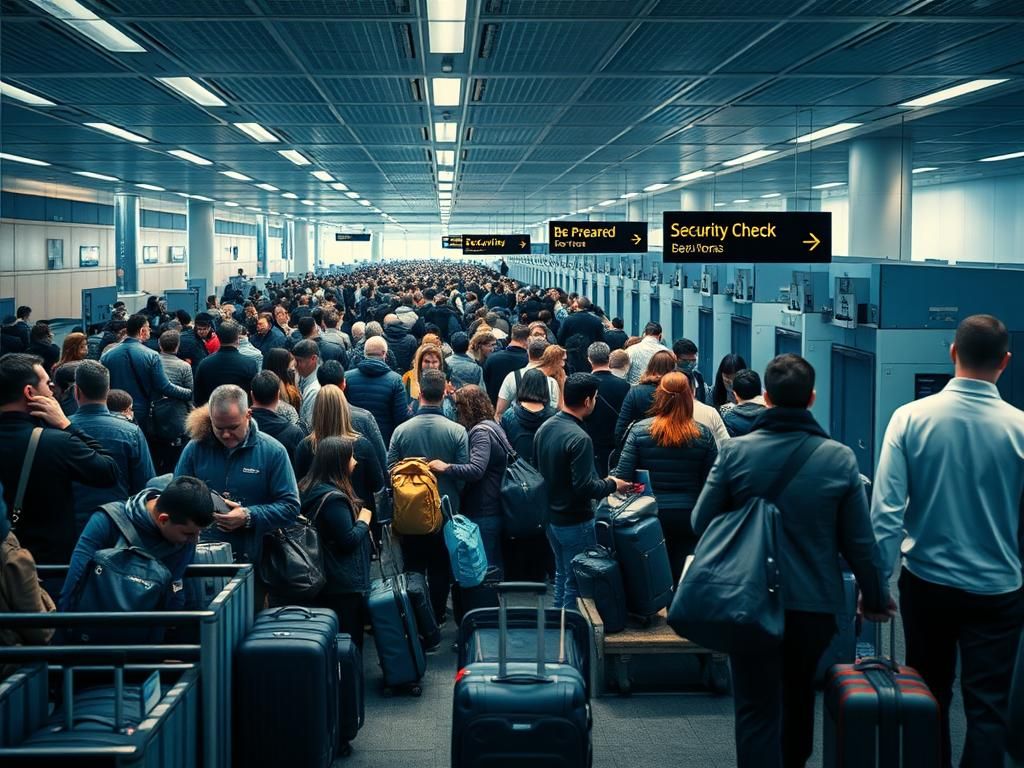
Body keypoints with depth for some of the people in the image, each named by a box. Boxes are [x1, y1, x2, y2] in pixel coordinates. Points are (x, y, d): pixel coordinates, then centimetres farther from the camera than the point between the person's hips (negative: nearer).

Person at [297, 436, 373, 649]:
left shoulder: (308, 490, 10)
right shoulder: (334, 498, -20)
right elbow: (349, 541, -21)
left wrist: (356, 515, 9)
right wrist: (364, 519, -6)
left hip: (320, 581, 9)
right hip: (343, 584, -9)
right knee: (349, 641, -1)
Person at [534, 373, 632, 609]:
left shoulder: (544, 428, 2)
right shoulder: (579, 438, -24)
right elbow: (584, 487, -25)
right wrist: (612, 485, -9)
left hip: (550, 516, 9)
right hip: (575, 522, -9)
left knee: (561, 575, 22)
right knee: (576, 584, 3)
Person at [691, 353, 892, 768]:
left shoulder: (734, 452, -11)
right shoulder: (840, 458, -9)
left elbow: (701, 523, -5)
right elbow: (860, 541, -5)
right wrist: (875, 597, 10)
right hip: (816, 602, 2)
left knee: (757, 709, 2)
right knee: (798, 694, 26)